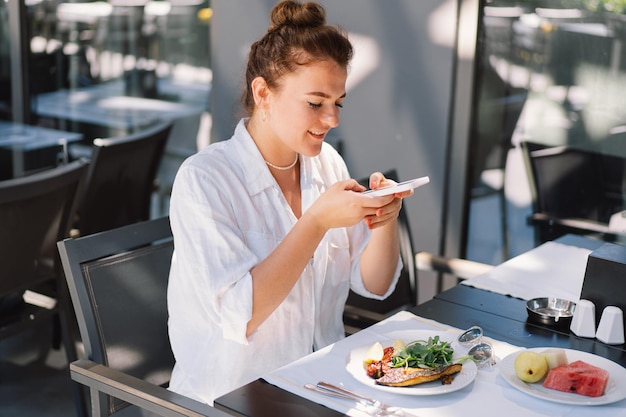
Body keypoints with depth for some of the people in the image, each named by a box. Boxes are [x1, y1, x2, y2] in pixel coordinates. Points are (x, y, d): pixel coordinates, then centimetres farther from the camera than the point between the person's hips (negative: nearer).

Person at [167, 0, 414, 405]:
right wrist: (318, 220, -26)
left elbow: (375, 285, 6)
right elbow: (239, 315, -23)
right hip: (232, 399, -6)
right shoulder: (203, 179, -14)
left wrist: (386, 218, -12)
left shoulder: (327, 162, 5)